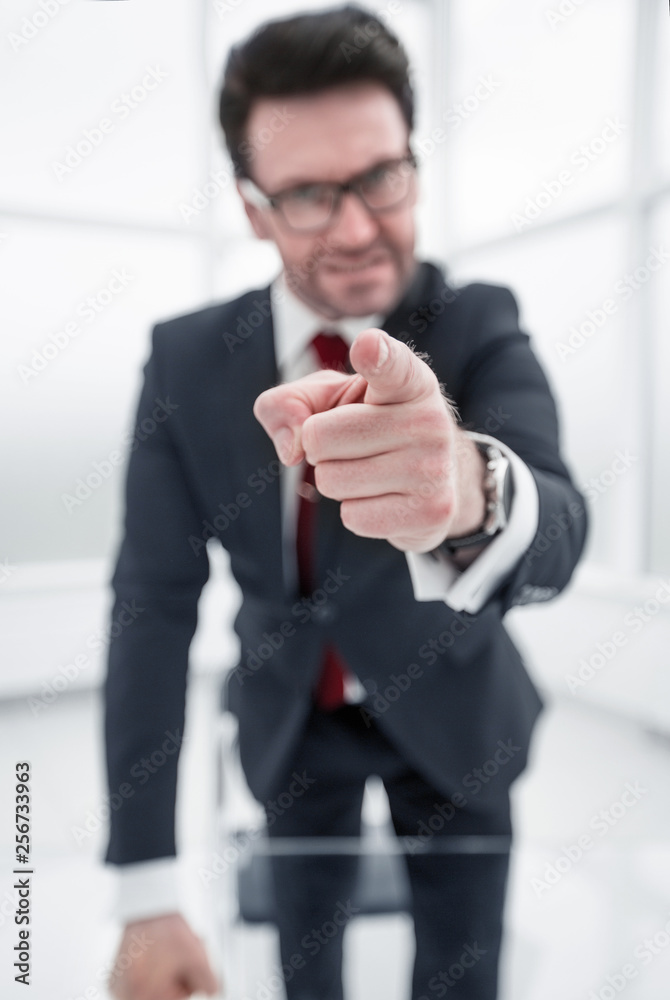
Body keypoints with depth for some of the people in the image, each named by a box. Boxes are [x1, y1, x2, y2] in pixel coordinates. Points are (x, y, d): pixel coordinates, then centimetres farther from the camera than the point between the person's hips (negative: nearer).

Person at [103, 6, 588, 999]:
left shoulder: (481, 327, -21)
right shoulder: (186, 358, -17)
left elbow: (558, 532, -38)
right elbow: (154, 600, -17)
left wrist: (473, 493, -64)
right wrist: (148, 894, -19)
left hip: (450, 709, -1)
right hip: (293, 717, 2)